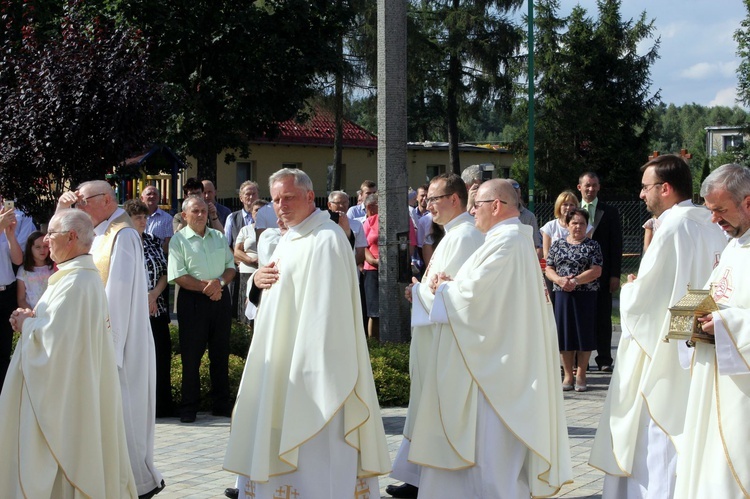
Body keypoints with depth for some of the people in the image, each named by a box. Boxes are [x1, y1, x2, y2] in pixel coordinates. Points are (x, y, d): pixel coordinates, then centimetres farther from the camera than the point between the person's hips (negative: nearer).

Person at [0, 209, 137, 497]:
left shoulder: (75, 282, -22)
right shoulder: (87, 275, 11)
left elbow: (52, 339, -26)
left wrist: (26, 324, -8)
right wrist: (33, 319, 5)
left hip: (62, 394, -10)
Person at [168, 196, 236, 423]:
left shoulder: (219, 237, 13)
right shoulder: (179, 240, -3)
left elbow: (231, 266, 11)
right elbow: (178, 276, -12)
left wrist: (220, 282, -9)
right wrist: (205, 287, -17)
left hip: (220, 299, 5)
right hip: (193, 301, -4)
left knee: (220, 353, 10)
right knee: (191, 355, 0)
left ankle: (222, 403, 19)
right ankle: (189, 407, 8)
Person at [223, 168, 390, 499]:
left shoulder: (326, 240, -15)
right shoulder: (289, 239, 16)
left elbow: (328, 309, -21)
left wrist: (311, 364, -25)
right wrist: (258, 280, 2)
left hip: (311, 366, -10)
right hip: (281, 363, 10)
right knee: (274, 443, 13)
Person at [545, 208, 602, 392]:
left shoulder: (592, 246, 2)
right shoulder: (558, 244, 10)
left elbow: (596, 271, -7)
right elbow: (548, 269, 7)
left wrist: (575, 280, -17)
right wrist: (559, 280, -13)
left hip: (586, 296, -2)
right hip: (562, 295, 2)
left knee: (584, 334, 0)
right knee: (564, 334, 2)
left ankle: (581, 375, 9)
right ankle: (567, 375, 10)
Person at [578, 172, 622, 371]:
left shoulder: (610, 212, 5)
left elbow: (616, 245, 2)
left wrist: (615, 274, -5)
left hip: (602, 273, -1)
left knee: (603, 317, 3)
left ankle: (604, 359, 10)